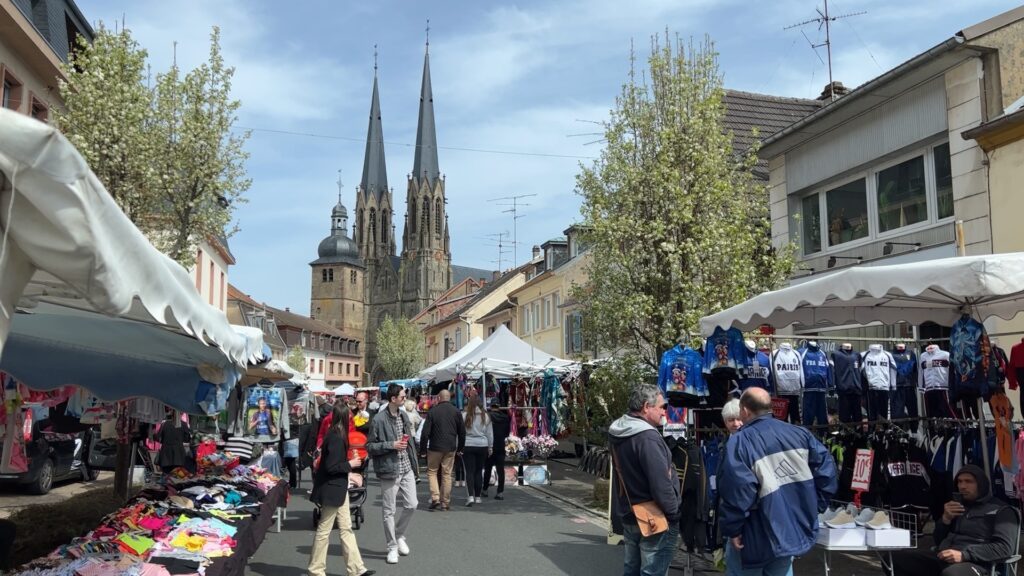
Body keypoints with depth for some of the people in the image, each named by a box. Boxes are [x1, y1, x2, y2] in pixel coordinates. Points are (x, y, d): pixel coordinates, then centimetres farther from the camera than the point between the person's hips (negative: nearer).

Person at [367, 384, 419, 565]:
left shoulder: (403, 415, 9)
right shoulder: (379, 420, -13)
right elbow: (370, 446, -10)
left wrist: (415, 465, 15)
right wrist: (391, 445, -20)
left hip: (407, 469, 6)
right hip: (389, 470, -6)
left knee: (411, 504, 6)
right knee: (389, 511, 3)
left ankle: (399, 535, 29)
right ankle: (392, 547, 16)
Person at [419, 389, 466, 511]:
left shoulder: (432, 411, -6)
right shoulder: (456, 412, 3)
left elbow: (425, 432, -7)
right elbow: (462, 432, 7)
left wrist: (423, 448, 1)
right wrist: (460, 447, 17)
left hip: (435, 447, -3)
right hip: (450, 448, 3)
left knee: (432, 471, 10)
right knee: (447, 474, 8)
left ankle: (435, 497, -5)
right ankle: (445, 502, 10)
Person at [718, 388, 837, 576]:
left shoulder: (739, 442, -16)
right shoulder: (799, 433, 2)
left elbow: (736, 490, -24)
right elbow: (827, 470, -1)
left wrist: (732, 529, -13)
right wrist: (815, 507, 10)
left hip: (760, 537, -5)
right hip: (797, 529, 5)